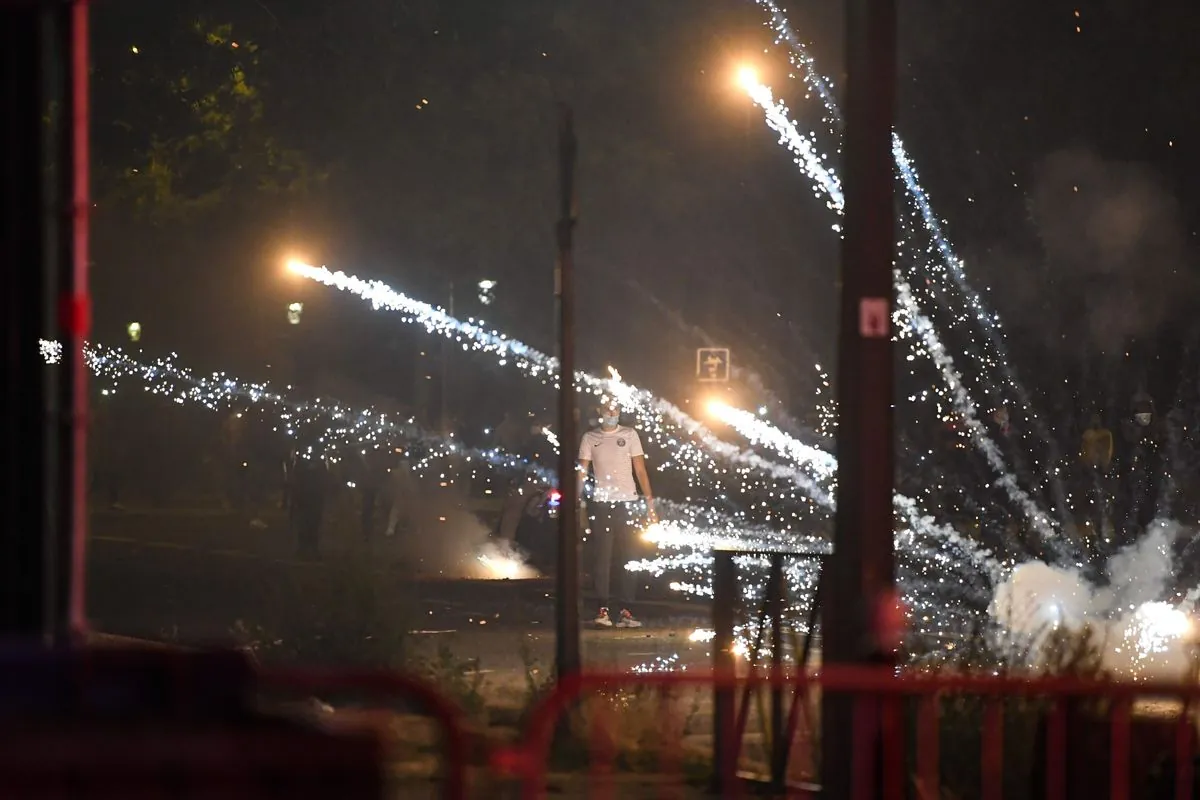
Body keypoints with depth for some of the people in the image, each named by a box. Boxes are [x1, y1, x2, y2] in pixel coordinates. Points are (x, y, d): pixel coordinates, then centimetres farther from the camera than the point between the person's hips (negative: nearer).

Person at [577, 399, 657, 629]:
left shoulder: (629, 435, 7)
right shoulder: (589, 438, 8)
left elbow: (640, 470, 6)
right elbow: (582, 472, 5)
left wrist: (650, 502, -2)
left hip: (626, 502, 0)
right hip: (600, 504, 0)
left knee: (627, 558, 0)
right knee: (602, 558, -3)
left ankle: (625, 611, 0)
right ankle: (603, 609, -2)